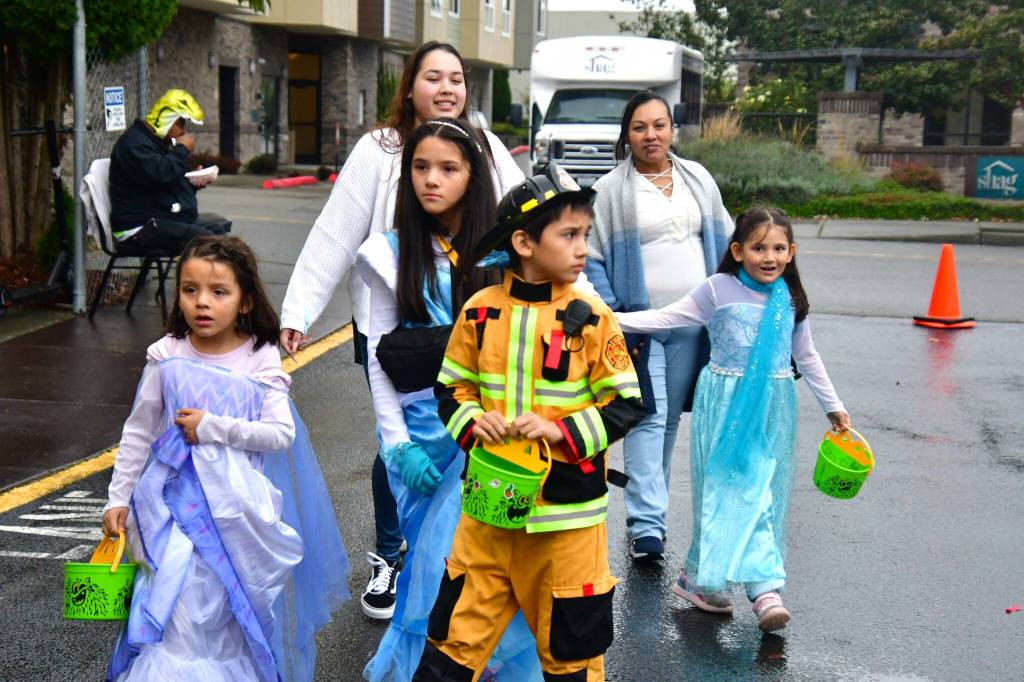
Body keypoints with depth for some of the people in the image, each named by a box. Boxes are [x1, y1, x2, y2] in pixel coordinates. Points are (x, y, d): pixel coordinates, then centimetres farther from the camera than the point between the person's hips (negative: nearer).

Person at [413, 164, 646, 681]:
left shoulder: (590, 318, -7)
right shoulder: (480, 312, -2)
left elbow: (627, 405, -5)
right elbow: (451, 389, 9)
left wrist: (562, 430, -17)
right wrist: (471, 422, -11)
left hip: (566, 510, -1)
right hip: (489, 503, 2)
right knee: (456, 638, 10)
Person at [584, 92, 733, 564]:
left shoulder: (698, 179, 12)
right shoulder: (610, 190, 0)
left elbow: (723, 241, 18)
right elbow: (591, 258, -1)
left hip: (692, 323, 4)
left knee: (670, 419, 9)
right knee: (647, 418, -11)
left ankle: (649, 510, 21)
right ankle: (645, 525, -12)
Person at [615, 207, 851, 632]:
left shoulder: (790, 299, 7)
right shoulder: (718, 289, -5)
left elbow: (806, 357, 18)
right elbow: (668, 318, -4)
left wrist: (833, 406, 22)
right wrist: (609, 319, -14)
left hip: (773, 405, 4)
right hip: (727, 401, -4)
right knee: (739, 490, -9)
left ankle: (700, 579, 18)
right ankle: (764, 586, -4)